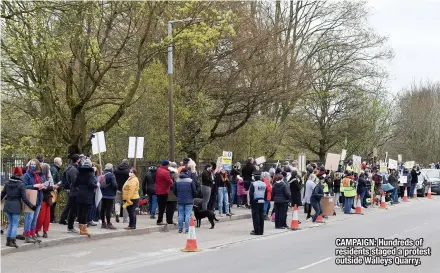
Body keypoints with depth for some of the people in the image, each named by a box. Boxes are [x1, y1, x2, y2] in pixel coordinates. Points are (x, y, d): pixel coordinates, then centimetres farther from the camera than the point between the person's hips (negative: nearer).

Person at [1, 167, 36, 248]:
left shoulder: (7, 183, 4)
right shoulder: (21, 185, -10)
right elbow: (24, 198, -11)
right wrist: (31, 206, -5)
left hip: (7, 205, 5)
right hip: (16, 206, -5)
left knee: (10, 223, 16)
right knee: (15, 224, 1)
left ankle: (8, 240, 15)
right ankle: (12, 241, -3)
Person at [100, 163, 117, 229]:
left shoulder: (102, 175, 10)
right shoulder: (111, 175, -12)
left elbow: (100, 184, 14)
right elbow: (114, 184, -17)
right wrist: (115, 189, 3)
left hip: (103, 195, 7)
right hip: (110, 195, -7)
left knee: (103, 209, 10)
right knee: (108, 209, -6)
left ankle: (103, 223, 17)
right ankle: (108, 223, -6)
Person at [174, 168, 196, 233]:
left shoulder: (177, 181, 2)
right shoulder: (190, 181, -9)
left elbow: (175, 191, 7)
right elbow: (194, 191, -6)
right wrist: (193, 197, 12)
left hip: (180, 201, 3)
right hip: (189, 201, -3)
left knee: (181, 215, 9)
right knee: (187, 214, -2)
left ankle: (180, 229, 10)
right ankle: (187, 229, -5)